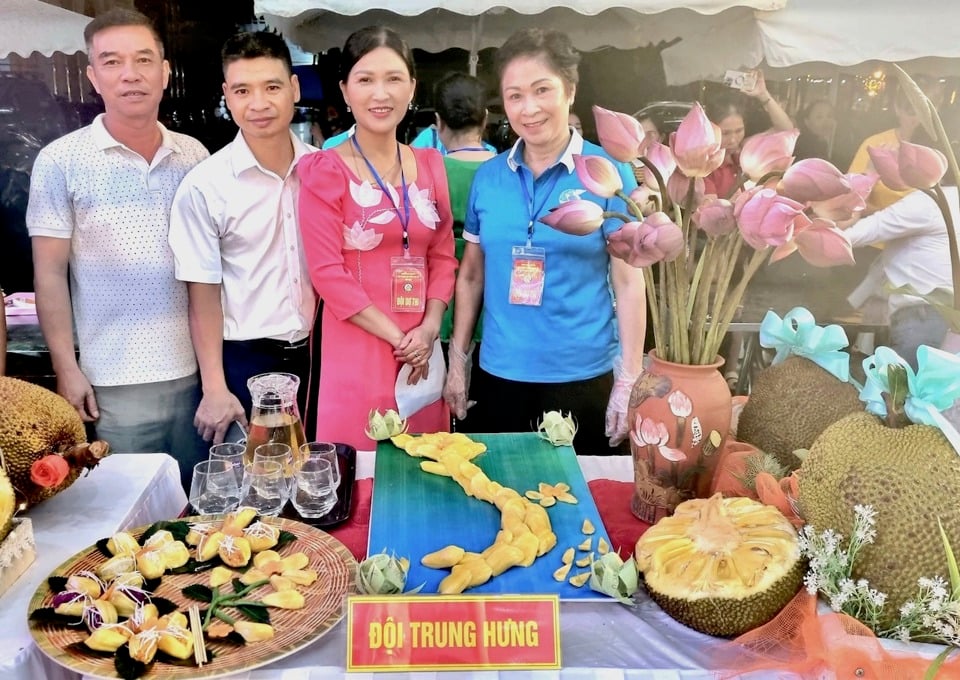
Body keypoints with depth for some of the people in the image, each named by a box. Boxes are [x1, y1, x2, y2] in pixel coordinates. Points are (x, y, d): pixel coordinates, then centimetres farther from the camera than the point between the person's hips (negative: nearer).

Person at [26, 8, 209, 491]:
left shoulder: (195, 156, 5)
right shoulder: (61, 161, -3)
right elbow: (50, 274, -2)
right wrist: (66, 369, -7)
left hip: (198, 370, 3)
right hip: (117, 382, -3)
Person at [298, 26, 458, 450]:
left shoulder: (430, 166, 10)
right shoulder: (324, 172, -4)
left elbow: (443, 255, 10)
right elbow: (327, 272, -9)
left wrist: (429, 329, -6)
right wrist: (397, 337, -12)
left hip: (422, 351, 5)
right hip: (356, 350, -4)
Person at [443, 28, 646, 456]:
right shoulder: (488, 176, 3)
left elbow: (629, 283, -6)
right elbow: (471, 275, 9)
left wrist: (629, 381, -8)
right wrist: (457, 362, 8)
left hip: (582, 375, -2)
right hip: (498, 373, 3)